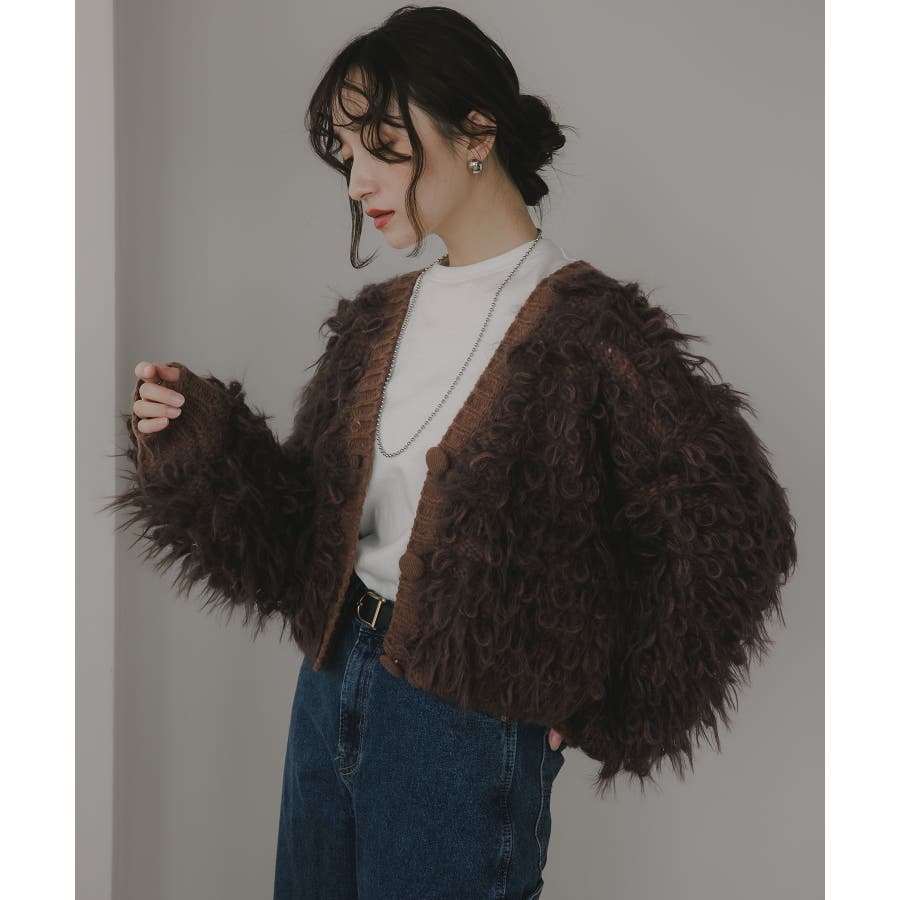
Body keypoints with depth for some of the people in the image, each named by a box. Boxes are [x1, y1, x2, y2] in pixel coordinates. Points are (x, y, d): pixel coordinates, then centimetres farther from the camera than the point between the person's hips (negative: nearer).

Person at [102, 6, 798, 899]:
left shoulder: (586, 327, -16)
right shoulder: (377, 320, 5)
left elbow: (730, 531, -15)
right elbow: (304, 518, 7)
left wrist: (605, 713, -8)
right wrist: (195, 438, -9)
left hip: (466, 724, -6)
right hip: (331, 683, 7)